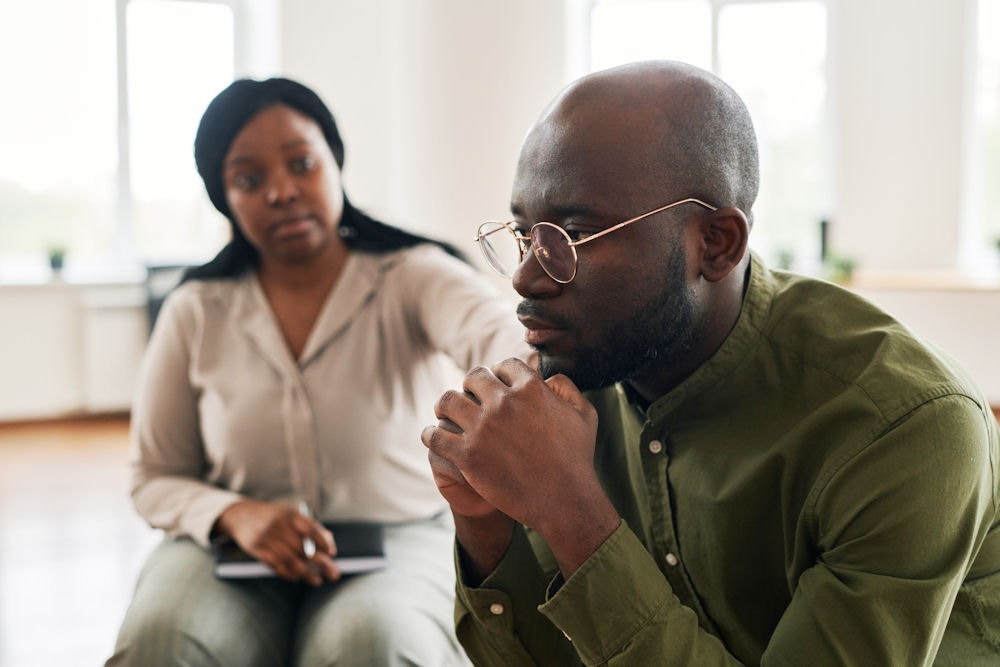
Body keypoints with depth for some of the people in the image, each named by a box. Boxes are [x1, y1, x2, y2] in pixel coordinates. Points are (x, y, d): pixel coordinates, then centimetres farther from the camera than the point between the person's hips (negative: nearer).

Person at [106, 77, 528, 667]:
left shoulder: (413, 277, -7)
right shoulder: (195, 313, 2)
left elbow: (492, 331, -31)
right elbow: (155, 479, 8)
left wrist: (538, 357, -57)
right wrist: (232, 514, -16)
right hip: (234, 548, 2)